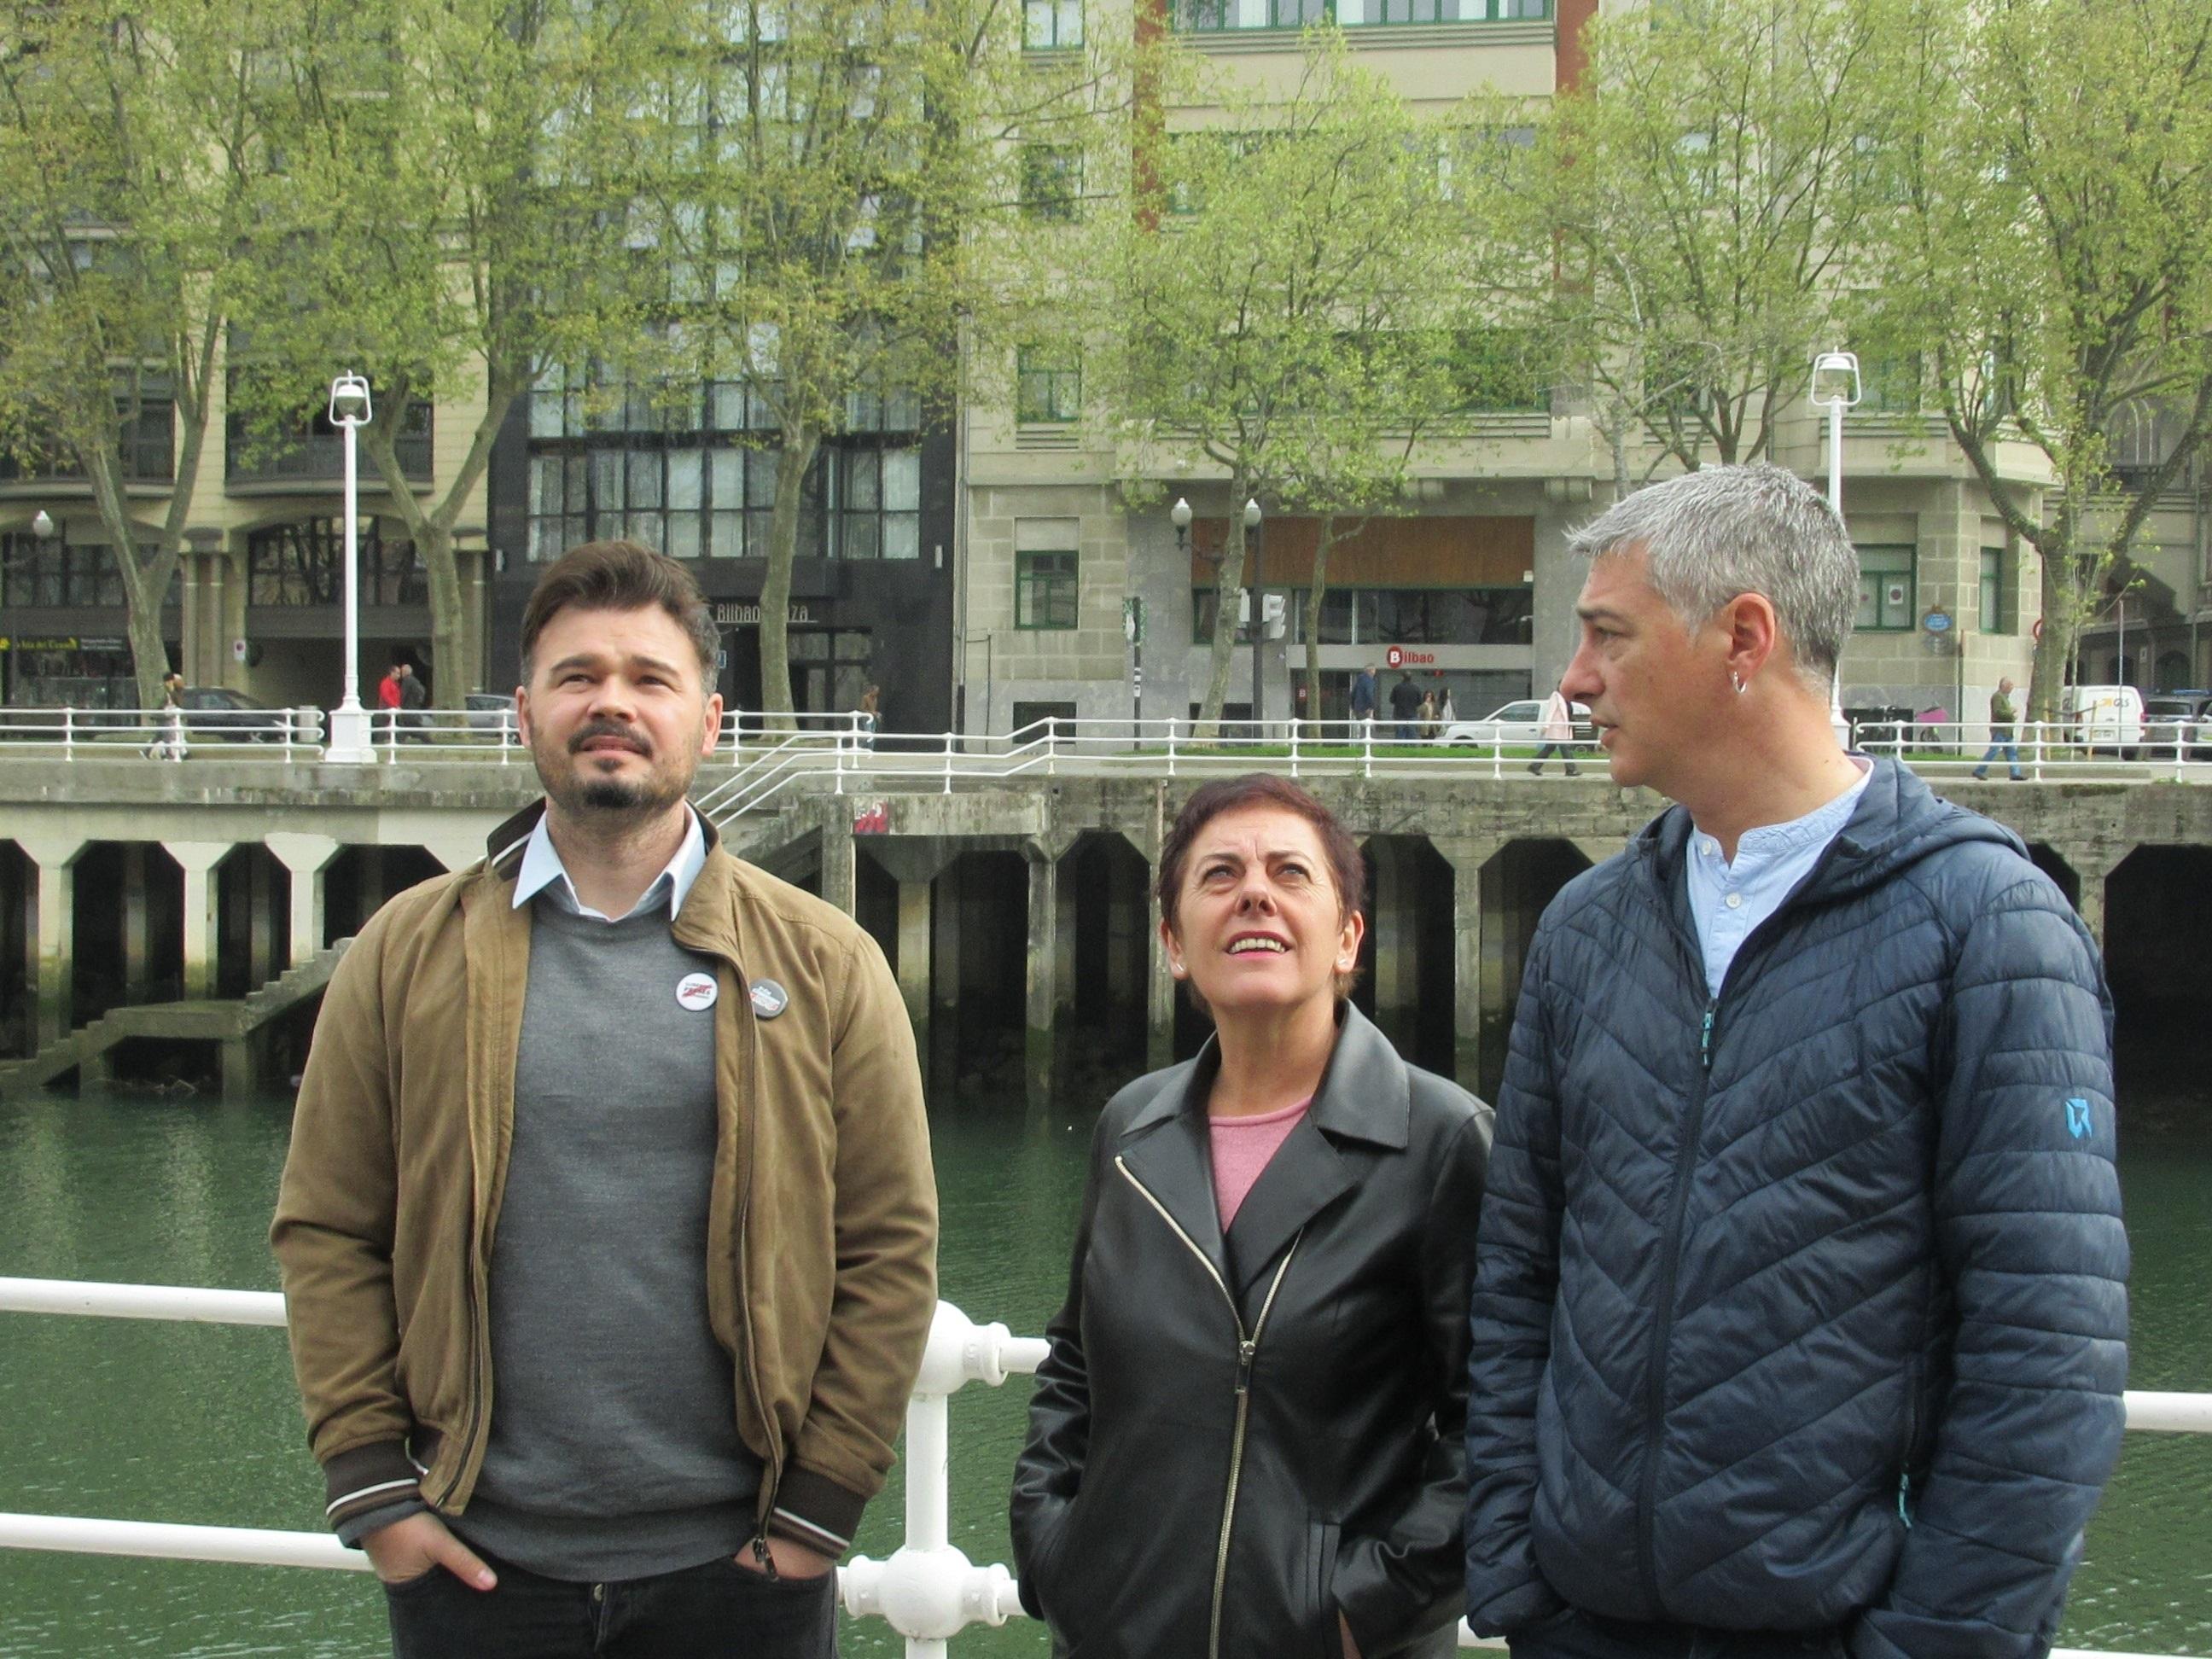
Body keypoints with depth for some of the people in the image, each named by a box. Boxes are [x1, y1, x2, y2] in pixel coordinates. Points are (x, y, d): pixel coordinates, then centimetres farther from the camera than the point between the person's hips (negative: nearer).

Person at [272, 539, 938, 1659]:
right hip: (475, 1565, 1)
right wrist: (370, 1485, -4)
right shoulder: (408, 953, 4)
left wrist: (821, 1504, -5)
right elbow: (326, 1231, 3)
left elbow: (891, 1248, -1)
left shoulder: (820, 964, 2)